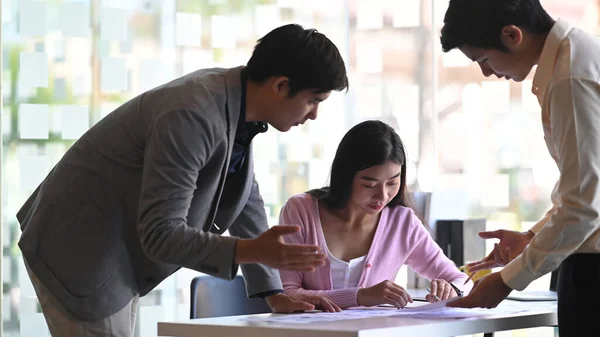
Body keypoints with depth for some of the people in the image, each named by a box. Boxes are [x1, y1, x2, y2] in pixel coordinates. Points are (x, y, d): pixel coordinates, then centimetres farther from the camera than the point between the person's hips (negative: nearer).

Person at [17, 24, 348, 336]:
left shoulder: (236, 106, -1)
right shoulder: (191, 118, -30)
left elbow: (245, 198, 9)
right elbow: (160, 234, -31)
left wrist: (274, 294, 7)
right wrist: (254, 250, -38)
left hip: (120, 251, 10)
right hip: (78, 254, -10)